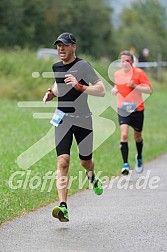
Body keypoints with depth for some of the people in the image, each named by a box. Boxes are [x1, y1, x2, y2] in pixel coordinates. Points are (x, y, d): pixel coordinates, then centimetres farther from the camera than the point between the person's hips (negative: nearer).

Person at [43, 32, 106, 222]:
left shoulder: (83, 66, -8)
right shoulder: (56, 67, 9)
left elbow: (102, 91, -13)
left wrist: (79, 86, -25)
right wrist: (52, 93, 9)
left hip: (83, 119, -3)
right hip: (62, 119, 3)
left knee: (85, 161, 11)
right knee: (63, 160, -14)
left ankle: (92, 177, 51)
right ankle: (63, 207, -23)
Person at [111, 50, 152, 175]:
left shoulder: (139, 73, -9)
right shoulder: (117, 74, 5)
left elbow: (149, 90, -14)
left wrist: (134, 86, -27)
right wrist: (115, 90, 1)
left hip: (137, 109, -2)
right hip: (123, 109, 2)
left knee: (137, 136, 13)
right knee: (124, 134, -16)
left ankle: (139, 157, 43)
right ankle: (125, 164, -17)